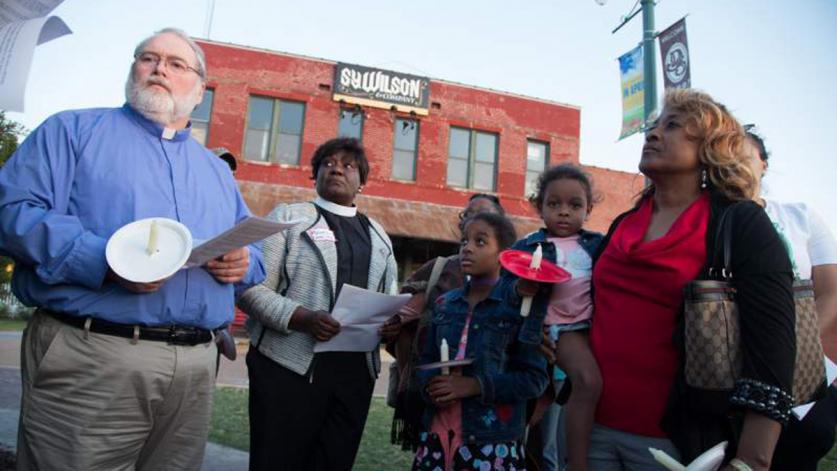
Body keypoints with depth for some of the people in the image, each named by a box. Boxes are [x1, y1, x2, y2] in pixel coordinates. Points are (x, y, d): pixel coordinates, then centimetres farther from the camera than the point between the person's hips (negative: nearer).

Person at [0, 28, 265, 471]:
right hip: (89, 356, -4)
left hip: (196, 365, 5)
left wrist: (244, 263, -4)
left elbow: (254, 248, 21)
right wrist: (104, 261, -21)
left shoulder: (216, 170, 20)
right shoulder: (74, 129, 7)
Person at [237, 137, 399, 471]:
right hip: (290, 367, -4)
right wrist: (301, 317, -21)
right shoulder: (288, 217, 3)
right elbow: (253, 288, -6)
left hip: (355, 371, 4)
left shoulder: (378, 235, 18)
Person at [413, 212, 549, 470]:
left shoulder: (519, 305, -8)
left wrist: (474, 385, -19)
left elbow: (535, 378, -11)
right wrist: (431, 386, -10)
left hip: (492, 441, -4)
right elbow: (426, 361, 11)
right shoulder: (444, 303, 8)